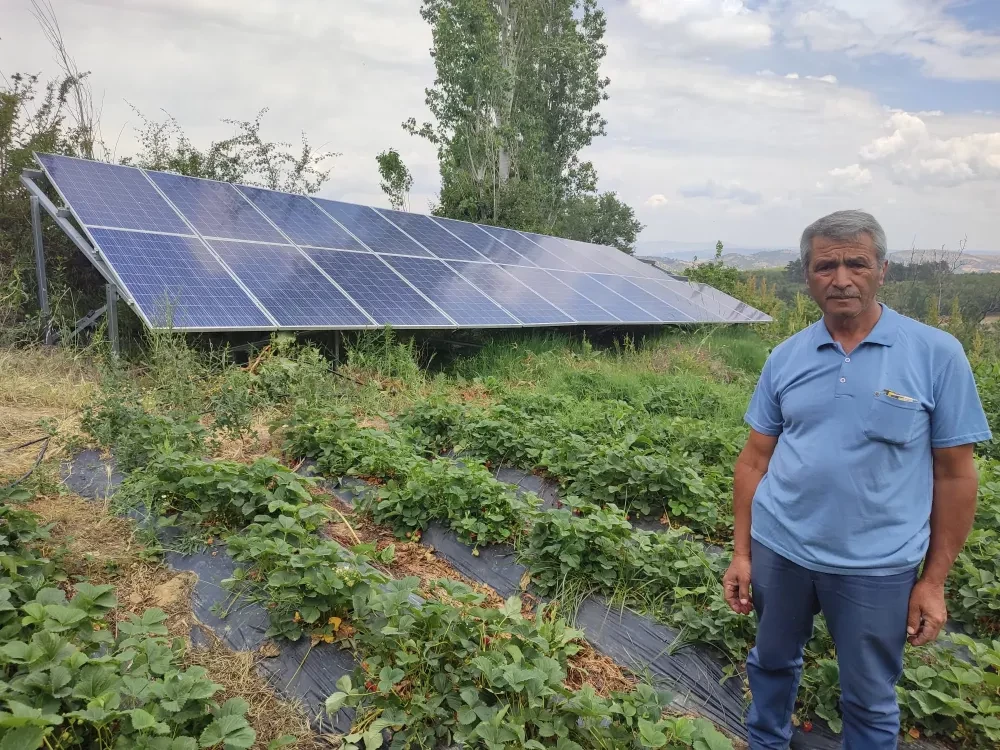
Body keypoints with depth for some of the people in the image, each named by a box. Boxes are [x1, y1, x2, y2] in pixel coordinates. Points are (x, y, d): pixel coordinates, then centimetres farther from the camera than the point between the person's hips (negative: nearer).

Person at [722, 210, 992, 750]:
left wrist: (933, 580, -4)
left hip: (877, 565, -3)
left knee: (869, 699, 16)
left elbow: (955, 474, -4)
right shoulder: (786, 357, 0)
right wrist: (741, 553, 2)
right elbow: (755, 460, 3)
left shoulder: (937, 354, -8)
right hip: (779, 548, 3)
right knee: (771, 663, 23)